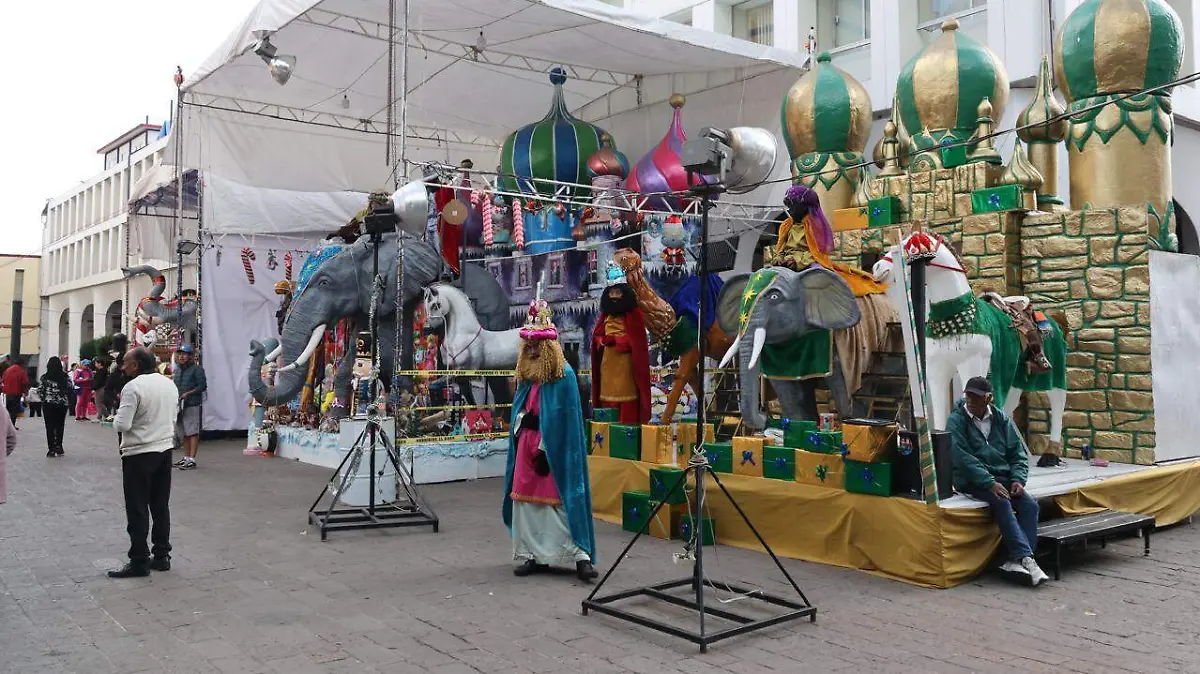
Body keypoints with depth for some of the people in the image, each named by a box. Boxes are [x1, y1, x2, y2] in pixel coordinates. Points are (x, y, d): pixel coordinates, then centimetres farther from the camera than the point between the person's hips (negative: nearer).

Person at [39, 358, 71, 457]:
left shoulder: (45, 378, -8)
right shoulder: (65, 377, -3)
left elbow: (40, 391, -7)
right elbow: (70, 390, -2)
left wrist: (44, 399, 11)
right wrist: (68, 402, 9)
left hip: (49, 405, -2)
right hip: (62, 404, 2)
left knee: (50, 427, 3)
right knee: (60, 426, 11)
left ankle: (51, 449, 1)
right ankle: (58, 447, 13)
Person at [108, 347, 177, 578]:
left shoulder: (133, 387, -16)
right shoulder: (169, 384, 6)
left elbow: (122, 425, -19)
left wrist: (116, 416, 1)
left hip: (139, 454, -7)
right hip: (165, 449, 7)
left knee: (138, 509, 2)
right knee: (161, 506, 13)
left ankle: (139, 561, 7)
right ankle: (162, 556, 20)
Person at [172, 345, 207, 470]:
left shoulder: (197, 369, -6)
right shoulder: (178, 370, 19)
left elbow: (203, 386, -12)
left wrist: (188, 393, -17)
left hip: (192, 405, -8)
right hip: (179, 405, 8)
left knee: (192, 432, -8)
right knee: (183, 433, 14)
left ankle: (192, 460, -9)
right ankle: (186, 457, 24)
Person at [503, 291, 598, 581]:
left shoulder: (564, 375, -10)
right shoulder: (527, 375, 11)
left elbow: (565, 418, -12)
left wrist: (546, 448, -14)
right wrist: (521, 421, 0)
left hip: (554, 449, -7)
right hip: (527, 445, 7)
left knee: (559, 501, -9)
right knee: (527, 499, 6)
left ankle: (581, 555, -4)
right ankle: (532, 555, 14)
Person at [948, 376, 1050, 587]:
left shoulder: (1000, 418, 11)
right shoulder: (956, 421, -4)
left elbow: (1017, 453, 12)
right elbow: (963, 458, -15)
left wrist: (1018, 479, -7)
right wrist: (990, 483, -24)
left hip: (1002, 476, 5)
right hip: (972, 480, -5)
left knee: (1030, 505, -20)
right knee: (1002, 502, -31)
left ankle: (1015, 561, -26)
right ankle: (1026, 558, -35)